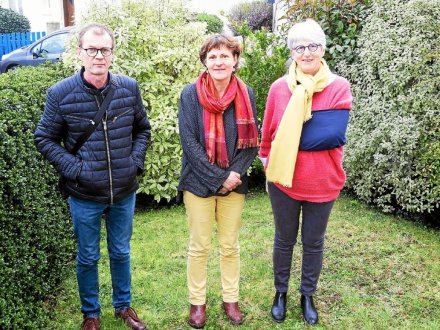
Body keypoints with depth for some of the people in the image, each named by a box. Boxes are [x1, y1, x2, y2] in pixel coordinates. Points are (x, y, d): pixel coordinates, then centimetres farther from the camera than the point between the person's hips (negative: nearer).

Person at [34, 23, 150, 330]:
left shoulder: (129, 88, -4)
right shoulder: (60, 93, -11)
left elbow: (143, 129, 9)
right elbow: (44, 139, -2)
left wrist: (135, 161, -3)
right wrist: (74, 168, -13)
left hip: (125, 192, 2)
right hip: (85, 196, -2)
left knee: (121, 253, 19)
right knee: (88, 257, 15)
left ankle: (124, 305, 41)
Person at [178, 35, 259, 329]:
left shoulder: (246, 94, -1)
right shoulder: (191, 94, -9)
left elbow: (251, 141, 1)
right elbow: (189, 142, -13)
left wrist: (234, 174, -13)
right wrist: (218, 178, -16)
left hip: (234, 182, 2)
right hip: (199, 182, -2)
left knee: (230, 246, 14)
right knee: (199, 247, 9)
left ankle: (231, 299, 32)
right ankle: (197, 302, 27)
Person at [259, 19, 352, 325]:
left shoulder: (339, 87, -10)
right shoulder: (279, 88, -5)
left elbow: (334, 135, -21)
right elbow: (268, 136, 3)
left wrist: (291, 140, -18)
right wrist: (270, 162, -1)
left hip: (323, 183, -1)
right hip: (283, 181, 1)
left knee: (314, 243, 16)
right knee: (284, 240, 17)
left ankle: (308, 295, 38)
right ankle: (281, 292, 39)